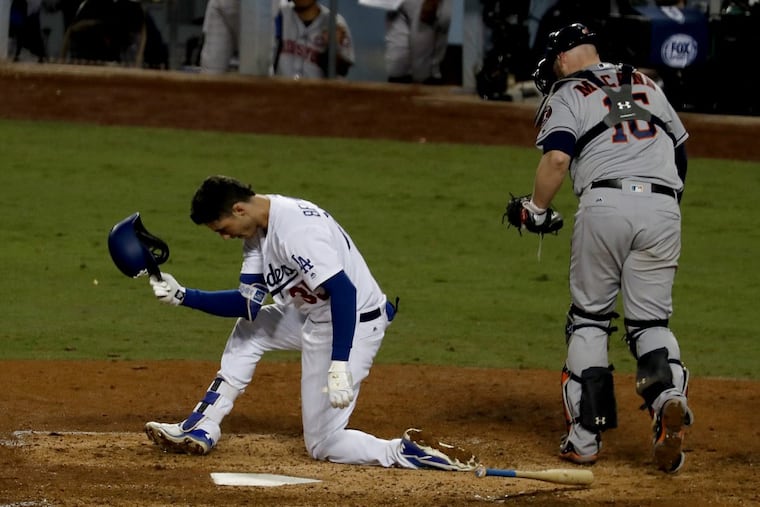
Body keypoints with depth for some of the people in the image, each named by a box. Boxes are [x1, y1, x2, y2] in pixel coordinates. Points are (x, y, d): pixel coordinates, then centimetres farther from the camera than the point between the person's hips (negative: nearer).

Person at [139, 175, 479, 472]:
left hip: (351, 325, -10)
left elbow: (343, 292, -34)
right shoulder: (257, 230, 3)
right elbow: (248, 302, 5)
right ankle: (200, 431, 24)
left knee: (323, 445, -5)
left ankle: (414, 453, -13)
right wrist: (182, 296, -2)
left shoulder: (296, 227, -27)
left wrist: (339, 365, -40)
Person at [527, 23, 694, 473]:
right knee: (651, 320, 9)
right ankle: (668, 394, -23)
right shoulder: (647, 86, 23)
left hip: (605, 203, -3)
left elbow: (557, 158, -7)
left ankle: (586, 436, 6)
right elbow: (681, 150, 25)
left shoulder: (567, 95, 8)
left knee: (589, 318, 11)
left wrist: (536, 209, 7)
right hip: (663, 208, 3)